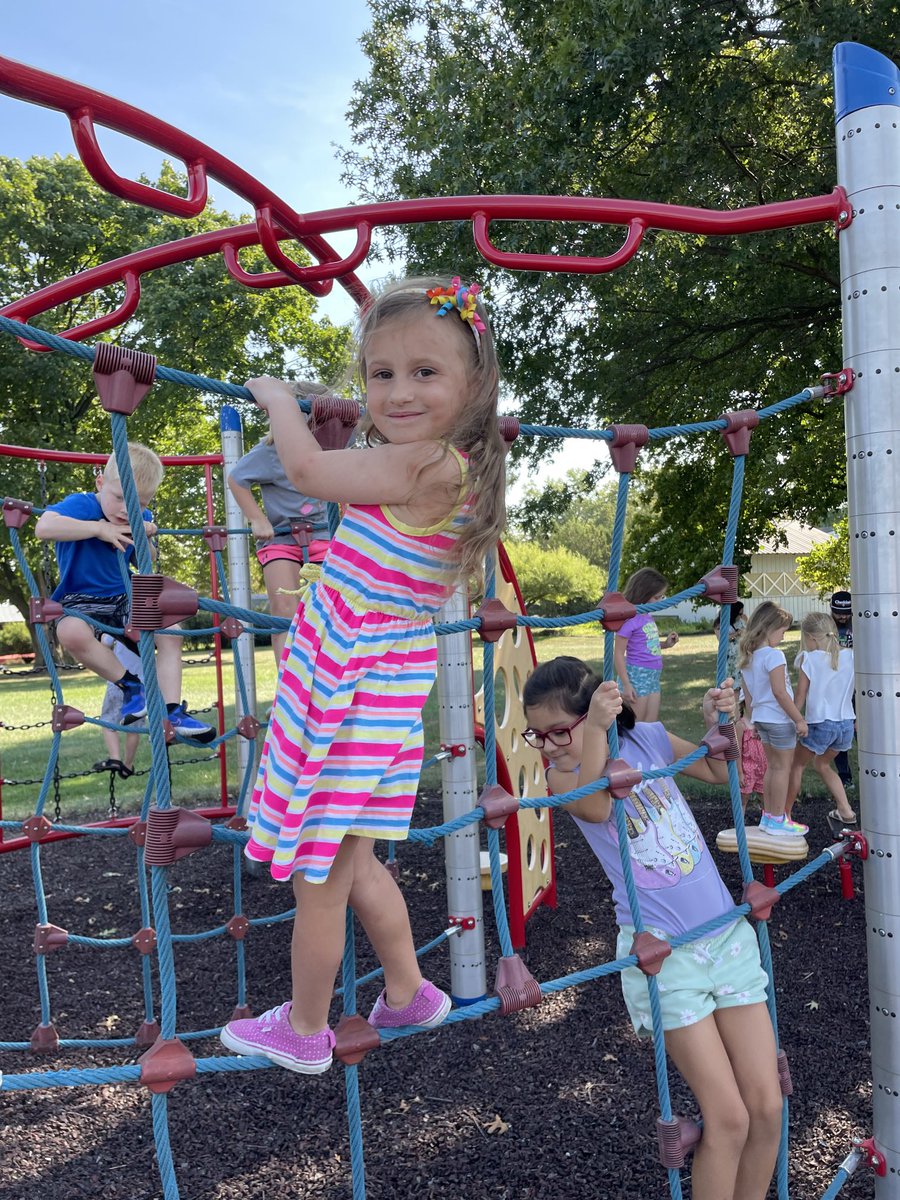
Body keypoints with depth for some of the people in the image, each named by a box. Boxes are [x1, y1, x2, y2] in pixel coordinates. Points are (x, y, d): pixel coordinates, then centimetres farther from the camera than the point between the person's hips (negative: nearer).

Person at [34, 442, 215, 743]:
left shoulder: (141, 518, 3)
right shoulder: (81, 505, -16)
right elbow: (44, 527, -37)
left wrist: (145, 540, -8)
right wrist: (99, 529, -31)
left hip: (124, 598, 5)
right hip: (81, 601, -5)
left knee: (171, 632, -9)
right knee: (71, 632, -36)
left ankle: (173, 712, -7)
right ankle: (128, 684, -16)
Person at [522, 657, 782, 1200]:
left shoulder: (648, 738, 0)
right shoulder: (563, 775, -9)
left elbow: (721, 772, 15)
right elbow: (597, 807, -32)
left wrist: (716, 723, -3)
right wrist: (597, 734, -40)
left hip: (729, 932, 4)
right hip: (661, 951, -4)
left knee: (767, 1108, 8)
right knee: (728, 1118, -4)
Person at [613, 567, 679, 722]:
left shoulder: (648, 616, 7)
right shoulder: (630, 619, -15)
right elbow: (619, 654, -15)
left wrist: (665, 644, 5)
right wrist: (626, 684, -18)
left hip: (653, 677, 8)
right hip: (637, 675, -8)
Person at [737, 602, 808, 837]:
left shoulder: (746, 657, 6)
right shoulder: (774, 655, -19)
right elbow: (780, 693, -21)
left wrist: (751, 718, 21)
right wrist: (799, 719, -14)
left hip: (761, 717, 8)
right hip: (779, 719, -8)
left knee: (772, 765, 18)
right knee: (783, 767, 2)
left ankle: (768, 816, 24)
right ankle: (777, 821, 9)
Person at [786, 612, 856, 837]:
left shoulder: (809, 659, -10)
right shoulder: (850, 656, 1)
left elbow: (799, 698, -8)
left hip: (820, 724, -5)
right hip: (846, 724, 5)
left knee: (796, 765, 14)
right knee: (822, 764, 27)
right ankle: (845, 810, 15)